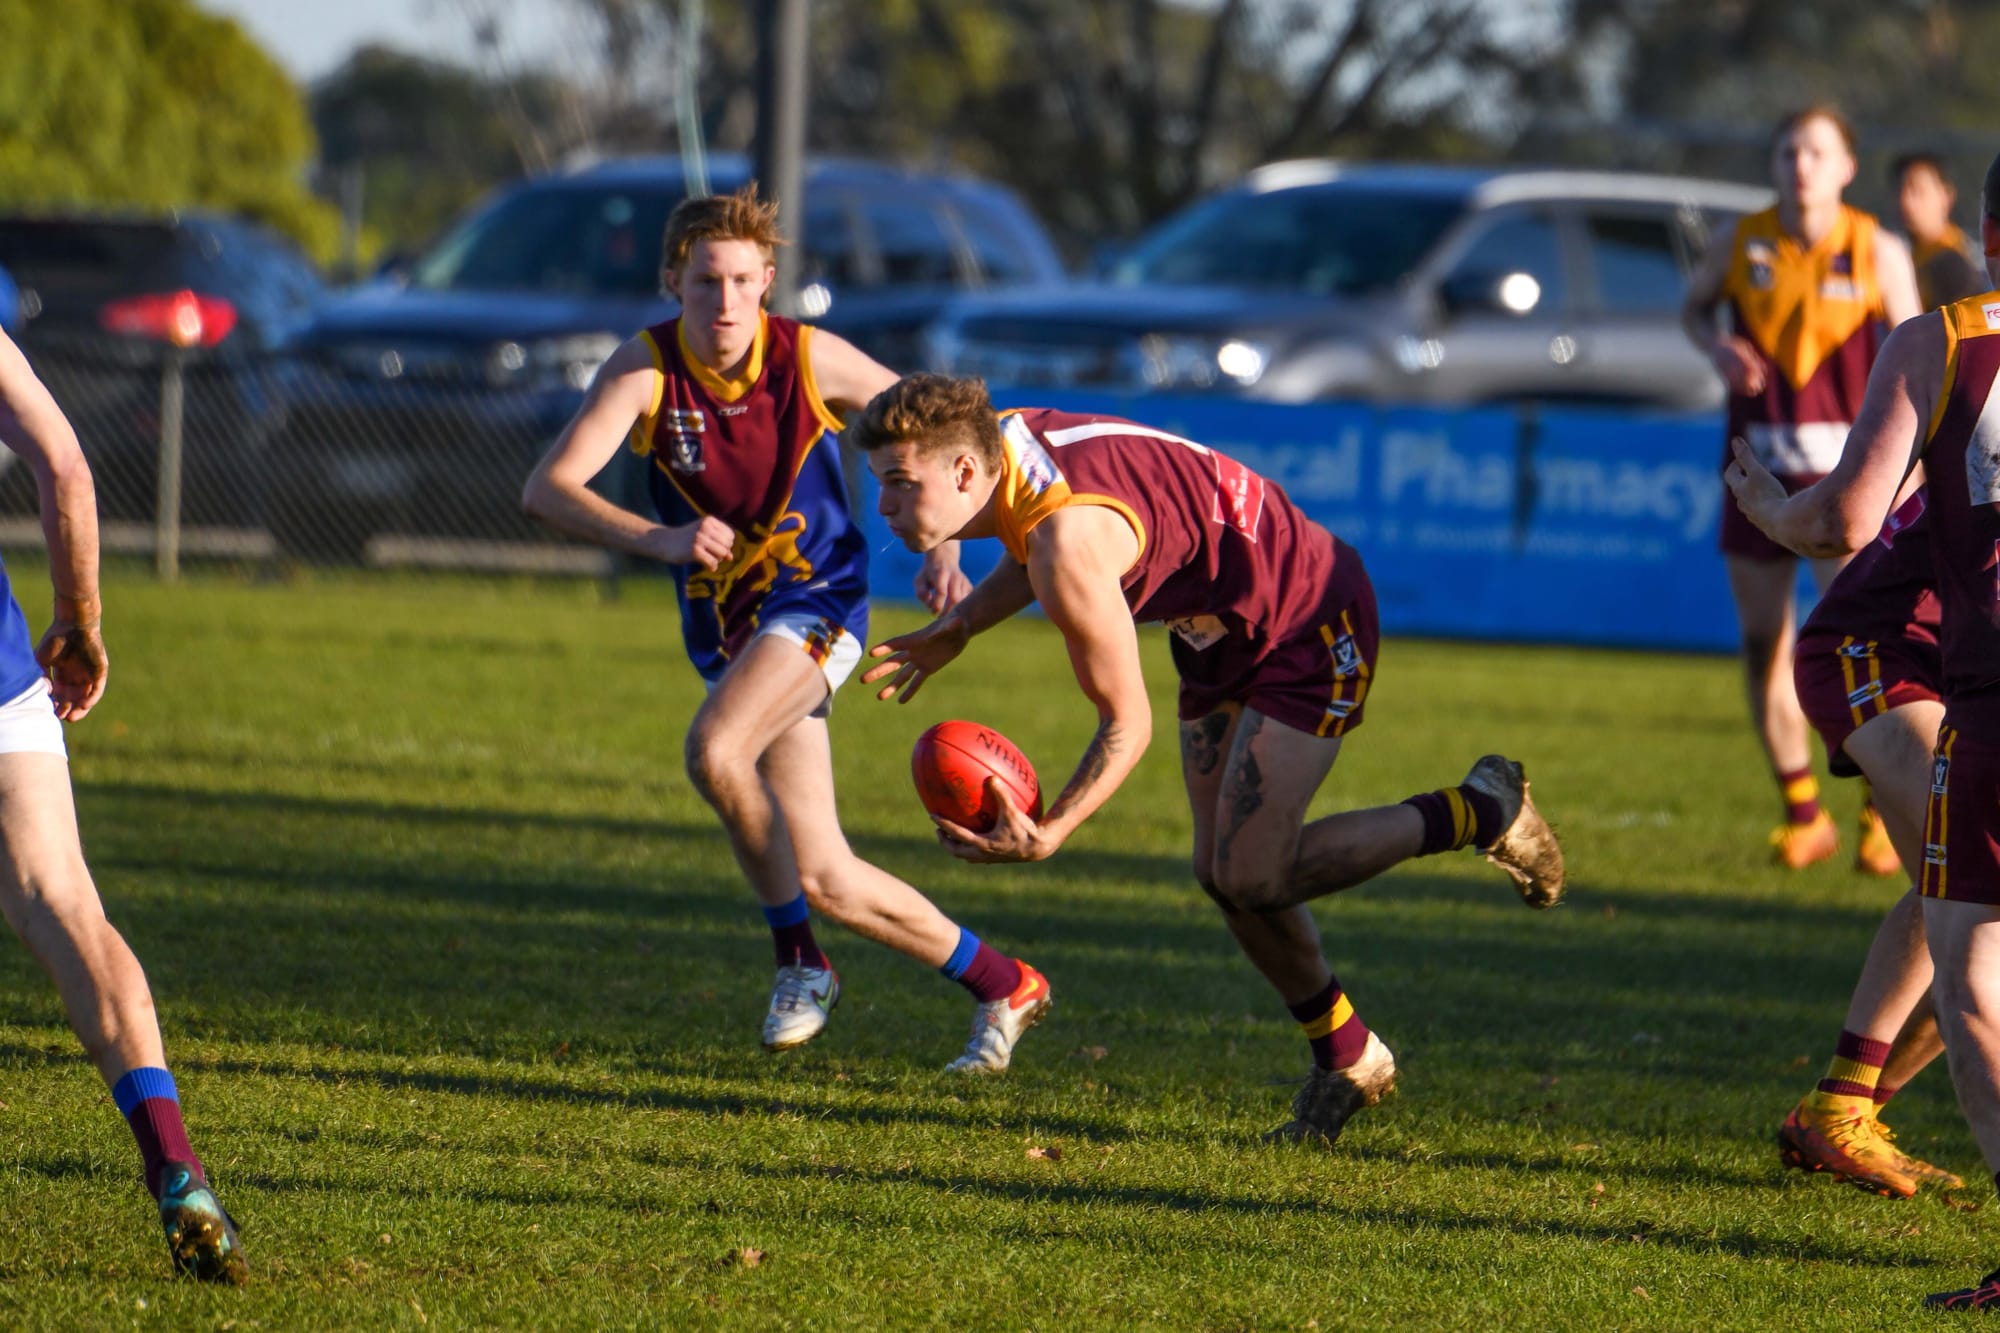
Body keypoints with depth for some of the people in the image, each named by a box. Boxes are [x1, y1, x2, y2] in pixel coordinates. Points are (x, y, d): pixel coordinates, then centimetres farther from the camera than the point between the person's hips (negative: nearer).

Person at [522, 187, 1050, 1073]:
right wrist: (659, 540, -37)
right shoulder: (647, 368, -12)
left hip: (816, 598, -3)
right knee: (823, 881, 0)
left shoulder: (810, 360, -13)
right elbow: (547, 490, -22)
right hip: (723, 627, 3)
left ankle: (798, 959, -12)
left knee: (714, 749, -32)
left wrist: (941, 550, -8)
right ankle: (1001, 987, 17)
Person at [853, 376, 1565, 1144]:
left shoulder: (1068, 547, -36)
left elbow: (1128, 723, -29)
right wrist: (955, 630, 7)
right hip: (1224, 627, 9)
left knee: (1251, 877, -13)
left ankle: (1483, 812, 5)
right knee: (1221, 872, 8)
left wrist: (1048, 834, -36)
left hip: (1312, 626, -9)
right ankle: (1348, 1060, 26)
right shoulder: (1005, 440, -10)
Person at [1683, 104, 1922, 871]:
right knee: (1763, 643, 5)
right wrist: (1717, 347, -3)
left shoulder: (1878, 253, -3)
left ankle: (1885, 810, 1)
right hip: (1757, 464, 3)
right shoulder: (1741, 245, 1)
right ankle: (1801, 813, 20)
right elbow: (1694, 305, 19)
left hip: (1844, 469, -3)